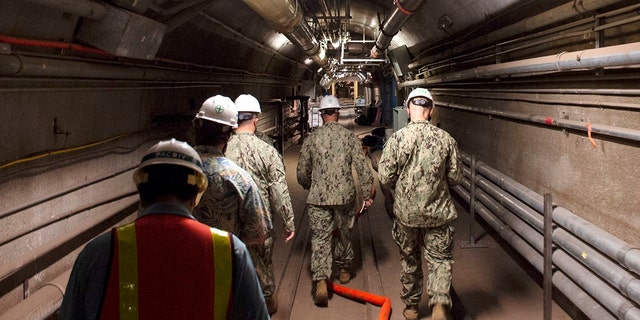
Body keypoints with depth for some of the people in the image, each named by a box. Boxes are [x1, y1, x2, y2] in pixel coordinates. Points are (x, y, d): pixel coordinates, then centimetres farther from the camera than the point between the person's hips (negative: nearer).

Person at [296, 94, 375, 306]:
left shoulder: (312, 139, -1)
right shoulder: (350, 137, -2)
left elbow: (302, 172, 4)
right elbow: (362, 168, -5)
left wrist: (309, 187, 24)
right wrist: (367, 193, 3)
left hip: (318, 197, -1)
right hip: (344, 195, 1)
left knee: (320, 238, 1)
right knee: (343, 233, 21)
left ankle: (321, 283, -11)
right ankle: (344, 269, 39)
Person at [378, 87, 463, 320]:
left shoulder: (397, 139, -12)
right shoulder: (445, 139, -8)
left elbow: (385, 177, -10)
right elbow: (456, 177, -1)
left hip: (406, 212, 0)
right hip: (437, 213, 0)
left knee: (410, 261, 17)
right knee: (440, 259, 12)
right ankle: (439, 301, -9)